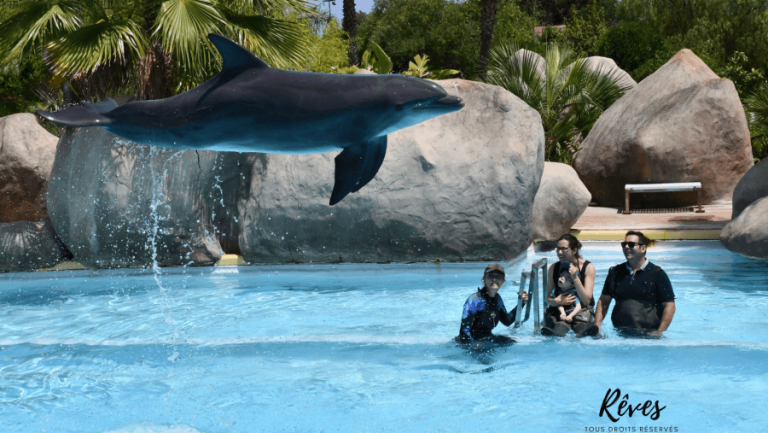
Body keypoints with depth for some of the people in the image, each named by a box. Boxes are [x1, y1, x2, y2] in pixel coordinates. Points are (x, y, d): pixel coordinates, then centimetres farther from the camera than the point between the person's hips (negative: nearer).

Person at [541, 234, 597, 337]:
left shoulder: (588, 267, -3)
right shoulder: (553, 268, 5)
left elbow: (586, 300, -9)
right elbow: (547, 298, 5)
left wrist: (575, 278, -18)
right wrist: (555, 301, -19)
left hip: (581, 310, -1)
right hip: (558, 310, 1)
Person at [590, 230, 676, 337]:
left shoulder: (657, 274, 3)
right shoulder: (615, 272, 15)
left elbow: (669, 306, -1)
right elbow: (603, 301, 19)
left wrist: (659, 332, -10)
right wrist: (597, 324, 4)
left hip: (648, 335, -4)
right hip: (620, 334, 4)